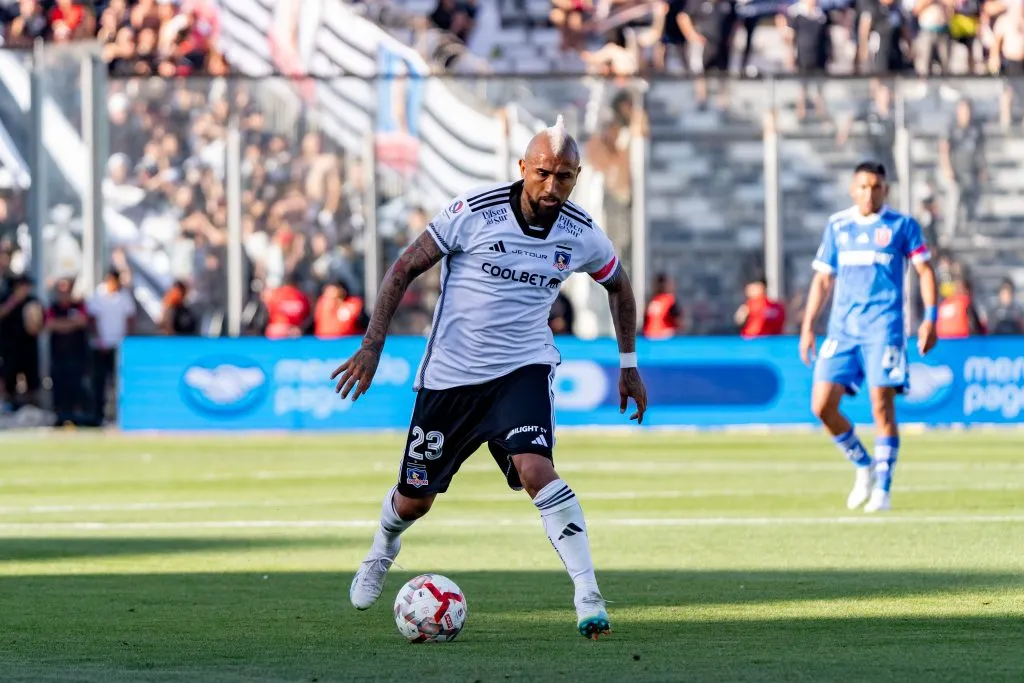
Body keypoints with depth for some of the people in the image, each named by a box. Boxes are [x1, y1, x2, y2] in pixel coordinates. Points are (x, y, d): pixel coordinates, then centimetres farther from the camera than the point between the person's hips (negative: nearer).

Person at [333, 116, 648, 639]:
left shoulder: (581, 235, -6)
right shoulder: (473, 213, -15)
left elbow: (618, 285, 16)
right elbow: (405, 269, -6)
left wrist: (628, 364, 16)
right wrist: (372, 346, -12)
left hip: (523, 369, 0)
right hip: (449, 374, 0)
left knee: (535, 468, -28)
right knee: (414, 499, 12)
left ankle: (588, 597, -26)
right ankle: (382, 552, 49)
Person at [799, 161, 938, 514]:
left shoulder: (902, 225, 3)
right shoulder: (837, 226, 13)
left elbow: (924, 271, 1)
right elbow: (823, 279, 18)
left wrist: (930, 319, -10)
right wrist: (808, 327, 13)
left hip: (883, 328, -4)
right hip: (842, 328, 4)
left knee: (882, 405, -11)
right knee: (822, 406, -5)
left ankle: (883, 488, -2)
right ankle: (863, 467, 17)